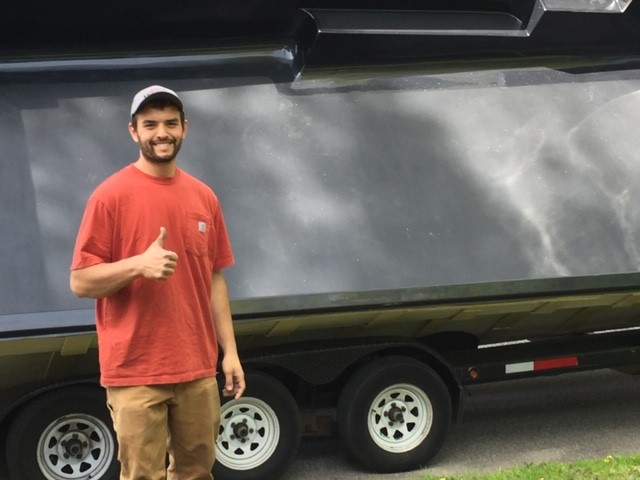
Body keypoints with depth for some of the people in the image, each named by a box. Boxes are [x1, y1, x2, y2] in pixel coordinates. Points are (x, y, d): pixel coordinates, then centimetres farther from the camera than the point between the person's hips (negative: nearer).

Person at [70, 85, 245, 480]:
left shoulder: (203, 197, 8)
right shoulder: (111, 195, -7)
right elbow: (80, 282, -8)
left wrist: (230, 351, 9)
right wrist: (138, 264, -24)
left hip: (197, 369, 5)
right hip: (135, 372, -5)